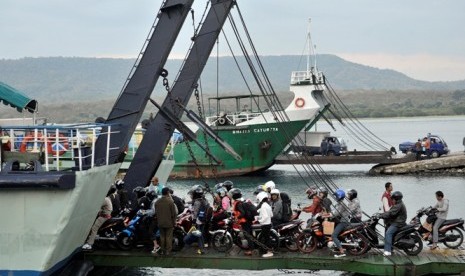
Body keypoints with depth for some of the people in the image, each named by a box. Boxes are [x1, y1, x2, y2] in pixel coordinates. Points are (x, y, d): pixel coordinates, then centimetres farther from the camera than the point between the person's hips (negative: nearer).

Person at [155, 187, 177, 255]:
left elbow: (156, 212, 8)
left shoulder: (157, 202, -1)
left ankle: (162, 250, 18)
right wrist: (174, 222, 1)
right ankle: (168, 250, 5)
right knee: (169, 237, 4)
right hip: (169, 223, -4)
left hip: (160, 223, 4)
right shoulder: (170, 201, -15)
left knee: (162, 237, 14)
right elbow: (174, 213, -11)